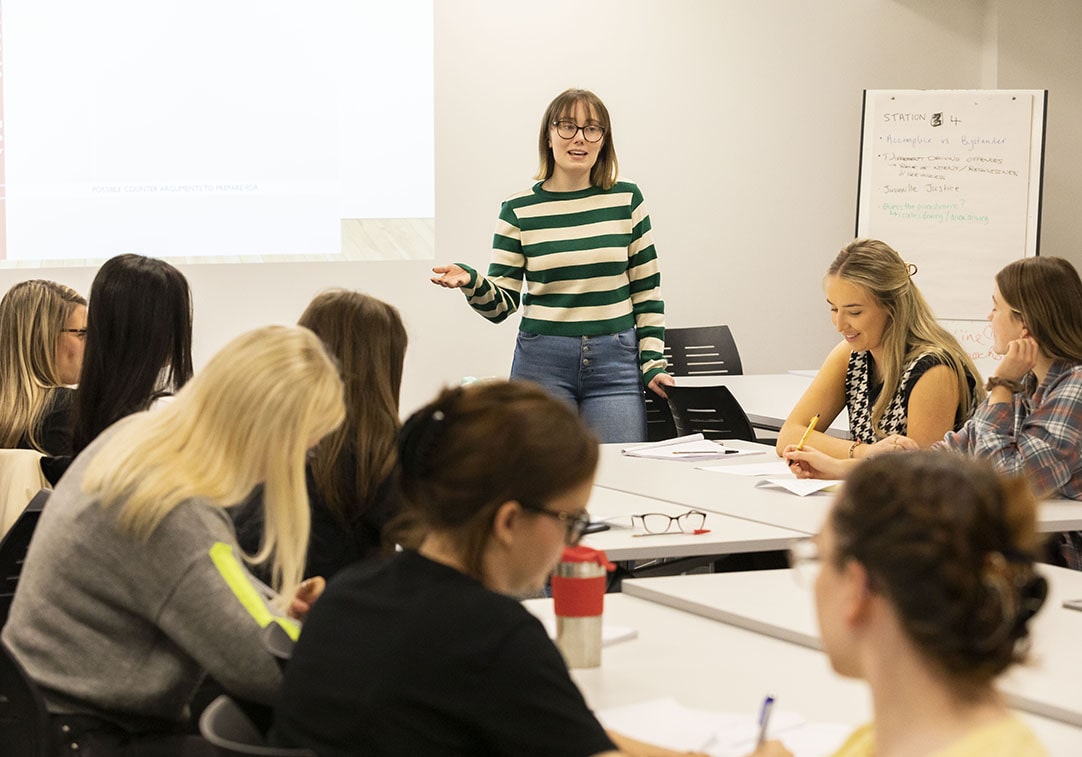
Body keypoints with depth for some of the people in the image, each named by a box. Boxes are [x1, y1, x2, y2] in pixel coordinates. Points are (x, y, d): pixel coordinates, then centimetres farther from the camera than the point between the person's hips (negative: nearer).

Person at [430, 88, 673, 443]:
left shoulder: (626, 200, 4)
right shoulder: (518, 209, 2)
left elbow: (647, 291, 8)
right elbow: (501, 305, 2)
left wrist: (653, 363, 1)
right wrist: (471, 283, -18)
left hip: (615, 363, 1)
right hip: (542, 363, -1)